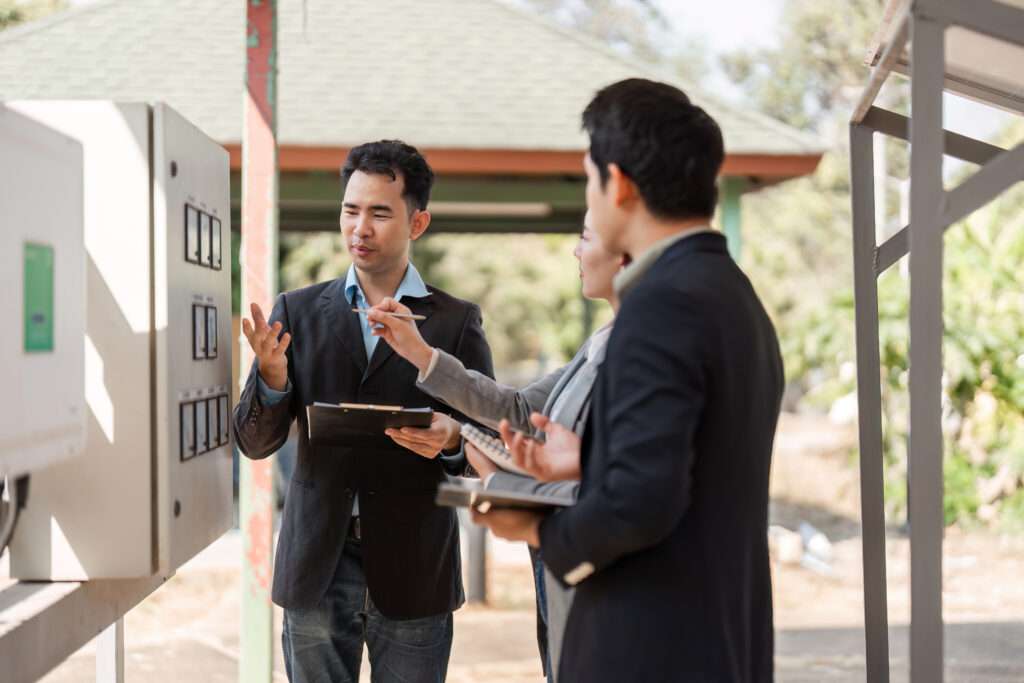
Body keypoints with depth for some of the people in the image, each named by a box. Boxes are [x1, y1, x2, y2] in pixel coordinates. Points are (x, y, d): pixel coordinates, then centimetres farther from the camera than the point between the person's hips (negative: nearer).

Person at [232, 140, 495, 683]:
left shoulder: (457, 321, 2)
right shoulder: (298, 311, 6)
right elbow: (255, 443, 4)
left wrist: (451, 439, -20)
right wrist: (272, 380, -16)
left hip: (412, 564, -1)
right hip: (318, 562, 1)